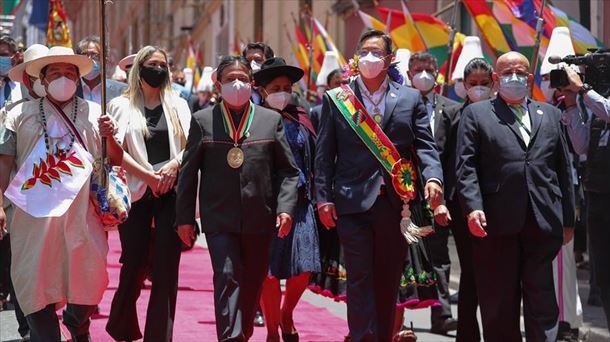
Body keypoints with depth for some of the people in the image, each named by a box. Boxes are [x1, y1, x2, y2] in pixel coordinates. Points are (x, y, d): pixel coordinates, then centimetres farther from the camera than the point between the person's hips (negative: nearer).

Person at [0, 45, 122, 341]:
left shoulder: (94, 114, 12)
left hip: (82, 213, 1)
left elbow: (115, 161, 13)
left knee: (90, 282, 5)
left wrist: (109, 137, -8)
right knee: (37, 283, -1)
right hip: (34, 214, -1)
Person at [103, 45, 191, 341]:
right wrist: (149, 176, -13)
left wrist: (174, 164, -12)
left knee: (167, 266, -3)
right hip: (137, 192, -2)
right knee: (135, 264, 0)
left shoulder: (178, 105, 13)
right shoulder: (122, 106, 5)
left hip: (171, 193, 2)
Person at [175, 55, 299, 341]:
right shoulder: (203, 121, 6)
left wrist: (285, 207, -6)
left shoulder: (271, 120, 9)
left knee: (252, 283, 11)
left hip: (259, 219, 2)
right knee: (227, 277, -14)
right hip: (219, 219, -2)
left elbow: (287, 170, 8)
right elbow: (188, 172, 6)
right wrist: (184, 217, 2)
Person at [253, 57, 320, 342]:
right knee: (268, 271, -3)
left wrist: (316, 198, 5)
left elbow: (313, 161, 13)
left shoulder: (300, 121, 11)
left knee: (303, 269, 0)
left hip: (299, 202, 3)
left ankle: (286, 315, 27)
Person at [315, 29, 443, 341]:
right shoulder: (336, 99, 6)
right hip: (353, 201, -2)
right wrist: (323, 198, -3)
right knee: (360, 279, -5)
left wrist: (433, 177, -16)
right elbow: (324, 154, 4)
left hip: (396, 201, 2)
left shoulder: (410, 99, 9)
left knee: (388, 280, 9)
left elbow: (425, 145, 3)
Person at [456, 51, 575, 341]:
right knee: (499, 306, 4)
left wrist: (568, 219, 12)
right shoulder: (476, 114, 8)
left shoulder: (550, 115, 17)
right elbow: (466, 167, -1)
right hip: (496, 223, -2)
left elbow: (563, 169, 16)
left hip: (542, 225, 2)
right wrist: (473, 207, -14)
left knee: (542, 301, 2)